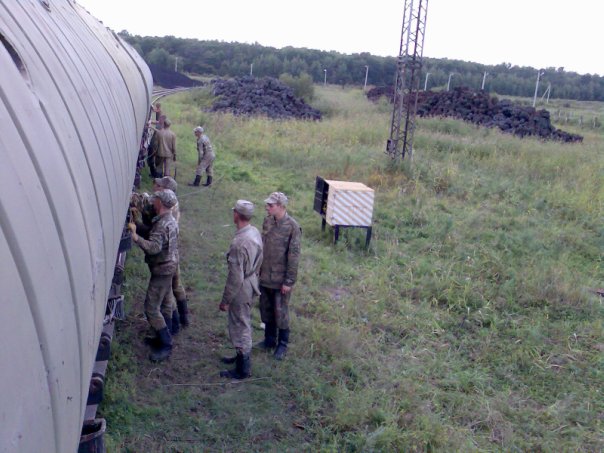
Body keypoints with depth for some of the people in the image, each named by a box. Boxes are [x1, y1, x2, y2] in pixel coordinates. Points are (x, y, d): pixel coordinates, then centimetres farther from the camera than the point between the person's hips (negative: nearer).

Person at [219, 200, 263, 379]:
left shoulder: (238, 243, -30)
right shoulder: (255, 232, -3)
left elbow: (235, 278, -26)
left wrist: (225, 300, -16)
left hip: (241, 290, -9)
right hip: (252, 284, 9)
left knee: (239, 327, 7)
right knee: (244, 324, 24)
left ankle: (243, 369, 21)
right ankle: (242, 356, 43)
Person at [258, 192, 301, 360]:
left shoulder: (292, 227, -18)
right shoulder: (267, 221, 0)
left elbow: (294, 256, -16)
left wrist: (289, 281, -15)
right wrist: (258, 269, 12)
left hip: (280, 279, -6)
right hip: (265, 276, 6)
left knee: (281, 312, 8)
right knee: (266, 310, 18)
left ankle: (282, 344, 25)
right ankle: (270, 340, 36)